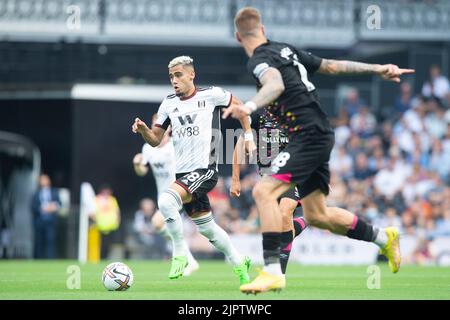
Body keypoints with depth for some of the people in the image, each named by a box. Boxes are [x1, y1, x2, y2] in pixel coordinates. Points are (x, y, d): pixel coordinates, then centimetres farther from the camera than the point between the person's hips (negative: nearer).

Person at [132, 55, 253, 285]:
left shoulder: (211, 95, -4)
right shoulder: (169, 104, 9)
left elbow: (238, 105, 12)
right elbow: (155, 140, 11)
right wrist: (143, 130, -10)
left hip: (205, 170, -6)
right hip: (183, 172, 6)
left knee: (166, 201, -28)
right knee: (206, 227, 14)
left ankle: (179, 254, -14)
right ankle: (239, 263, 32)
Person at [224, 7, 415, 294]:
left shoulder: (260, 60, -12)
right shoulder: (285, 49, 13)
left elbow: (276, 85, -34)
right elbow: (332, 66, 17)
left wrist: (250, 106, -52)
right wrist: (378, 69, 23)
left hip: (308, 136, -9)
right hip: (320, 136, 9)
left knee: (264, 191, -21)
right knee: (316, 215, 19)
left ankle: (272, 272, -30)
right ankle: (384, 238, 35)